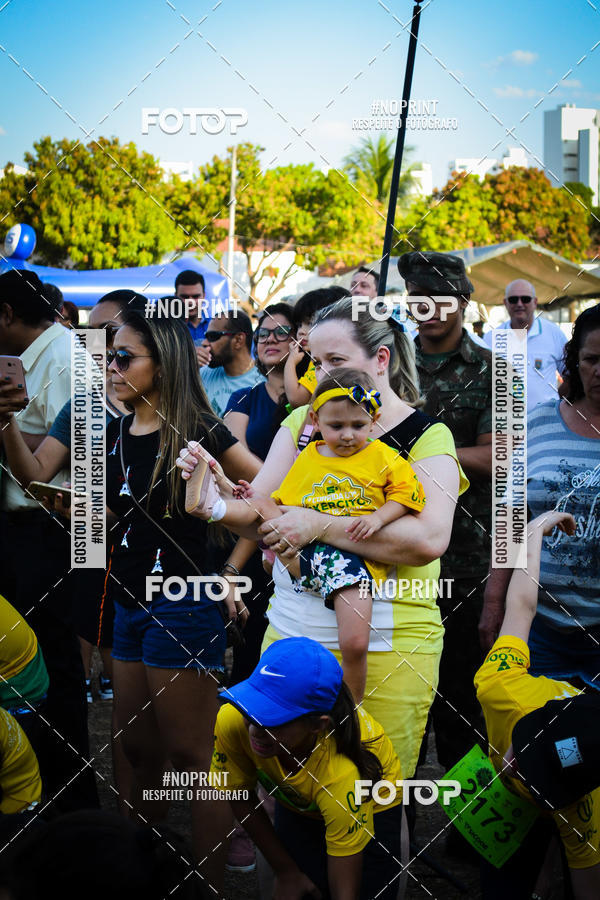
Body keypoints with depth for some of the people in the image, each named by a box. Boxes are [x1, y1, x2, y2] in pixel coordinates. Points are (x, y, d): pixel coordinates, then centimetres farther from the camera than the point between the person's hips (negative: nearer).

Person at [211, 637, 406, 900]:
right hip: (295, 805, 3)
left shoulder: (341, 774, -43)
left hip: (370, 806, -3)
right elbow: (240, 797, -12)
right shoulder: (233, 720, -34)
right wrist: (286, 871, -6)